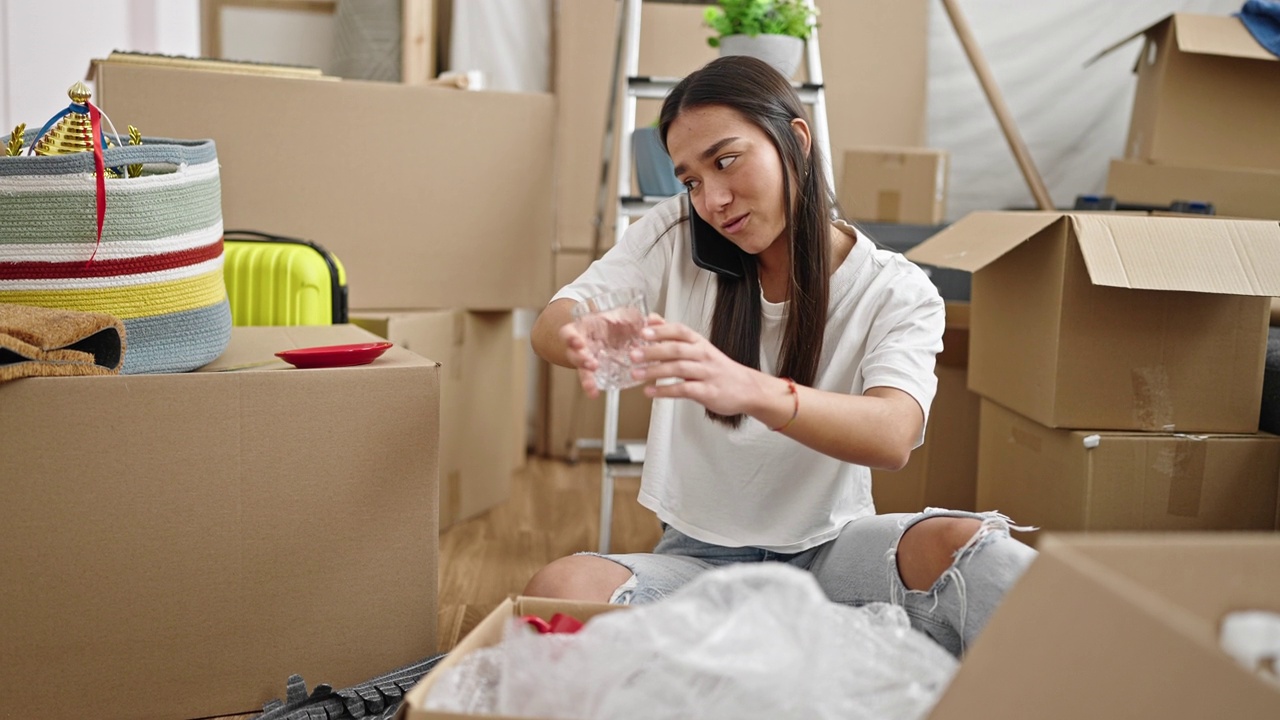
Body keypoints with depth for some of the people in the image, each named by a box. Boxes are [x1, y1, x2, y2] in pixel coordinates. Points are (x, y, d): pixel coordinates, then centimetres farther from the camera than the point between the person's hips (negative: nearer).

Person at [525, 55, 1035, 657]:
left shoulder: (895, 292, -6)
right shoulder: (674, 236, -1)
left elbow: (893, 437, -25)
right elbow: (549, 327, -10)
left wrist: (751, 391, -46)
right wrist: (586, 341, -38)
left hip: (829, 552, -1)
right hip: (699, 555, 2)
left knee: (964, 543, -33)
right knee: (560, 589, -30)